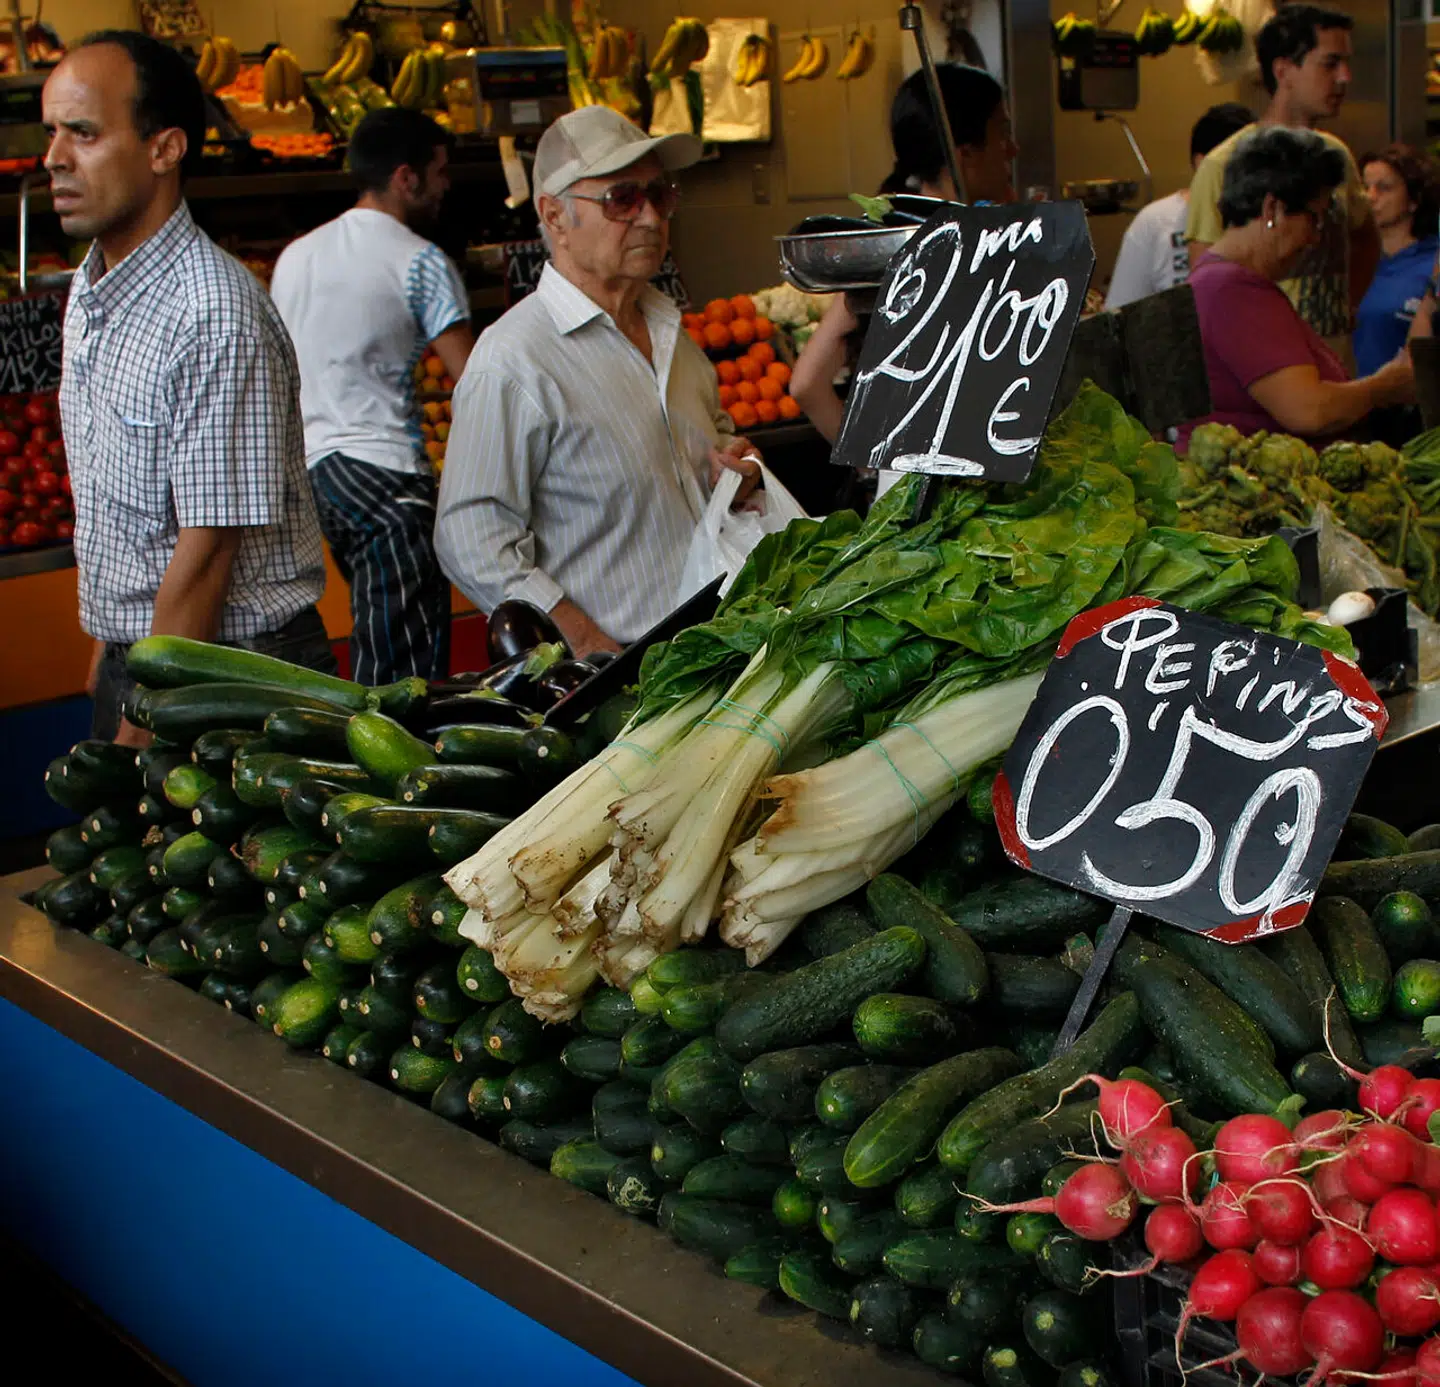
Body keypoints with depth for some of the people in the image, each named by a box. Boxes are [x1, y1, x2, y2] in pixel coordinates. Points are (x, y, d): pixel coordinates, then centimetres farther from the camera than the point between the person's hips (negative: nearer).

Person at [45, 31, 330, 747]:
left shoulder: (215, 317, -22)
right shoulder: (87, 291, 7)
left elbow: (208, 551, -22)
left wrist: (139, 737, -19)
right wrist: (107, 646, 15)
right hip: (132, 660, 8)